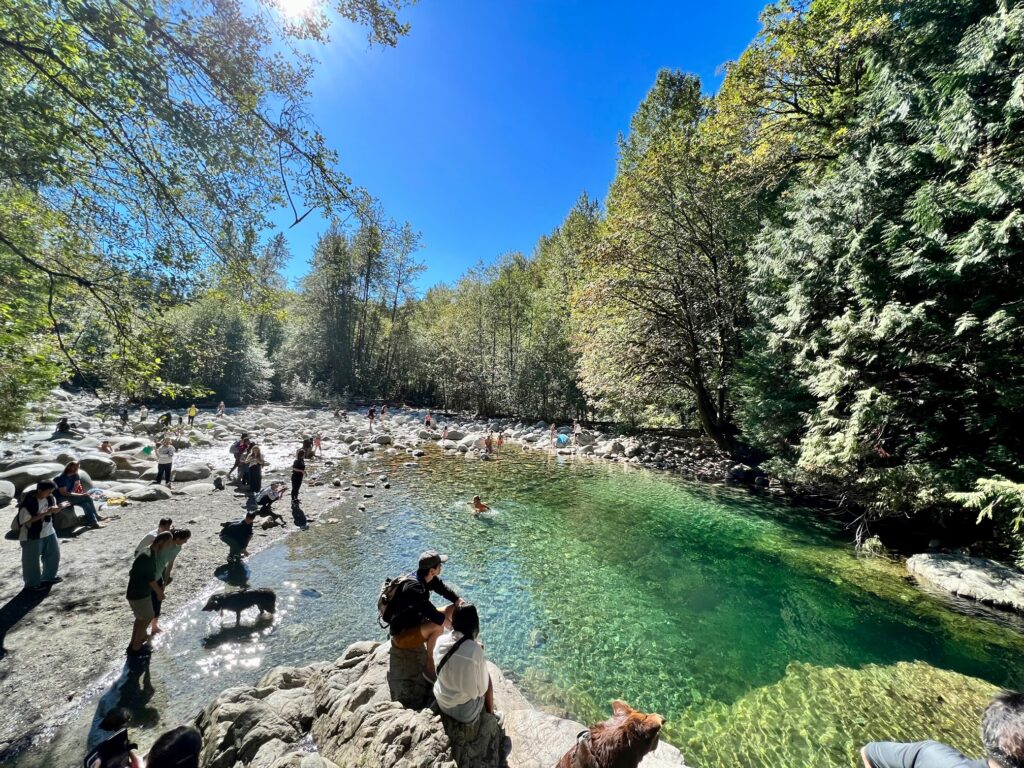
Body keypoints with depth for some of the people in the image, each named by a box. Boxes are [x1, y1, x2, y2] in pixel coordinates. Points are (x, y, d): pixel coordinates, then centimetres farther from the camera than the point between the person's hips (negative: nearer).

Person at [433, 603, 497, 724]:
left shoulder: (440, 641, -14)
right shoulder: (475, 650, -28)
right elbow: (482, 688, -14)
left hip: (441, 704, 4)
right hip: (465, 712, -4)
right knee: (487, 676, 19)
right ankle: (490, 715, 37)